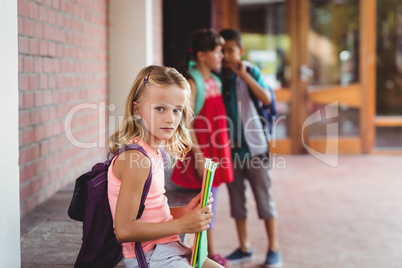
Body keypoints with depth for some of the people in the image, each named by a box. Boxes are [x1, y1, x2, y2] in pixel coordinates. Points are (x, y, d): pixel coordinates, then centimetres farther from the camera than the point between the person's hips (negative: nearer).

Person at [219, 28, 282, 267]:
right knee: (236, 198, 9)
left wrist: (244, 75, -24)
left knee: (264, 196, 2)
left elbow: (266, 99, -20)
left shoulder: (250, 72, -5)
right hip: (230, 147, 4)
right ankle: (245, 248, 21)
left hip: (254, 145, -3)